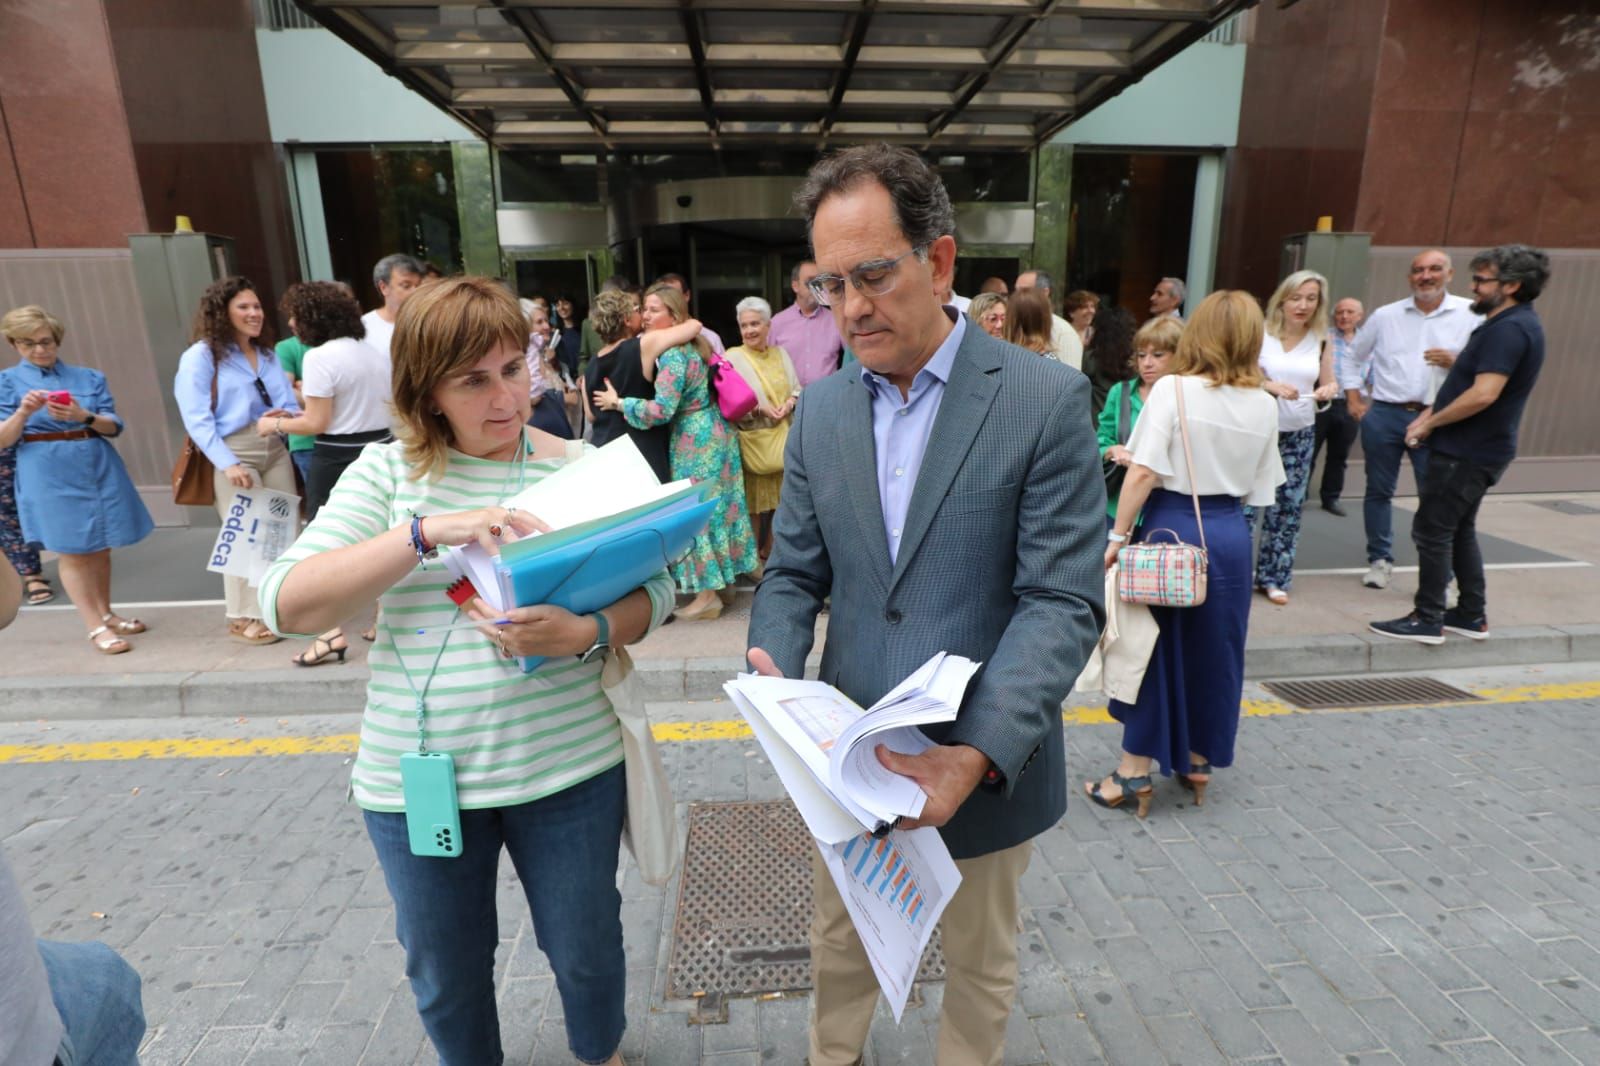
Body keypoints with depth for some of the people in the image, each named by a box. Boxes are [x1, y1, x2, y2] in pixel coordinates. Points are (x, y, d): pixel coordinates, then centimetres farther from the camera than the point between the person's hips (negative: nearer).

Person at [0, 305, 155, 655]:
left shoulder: (89, 377, 8)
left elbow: (114, 426, 3)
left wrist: (84, 416, -17)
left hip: (99, 469, 3)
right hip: (49, 476, -2)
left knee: (101, 546, 10)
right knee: (72, 551, -1)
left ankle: (106, 614, 24)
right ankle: (96, 628, 3)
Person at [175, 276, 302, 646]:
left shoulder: (268, 355, 16)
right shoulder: (200, 357, -3)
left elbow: (291, 405, 15)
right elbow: (196, 419, -11)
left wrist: (288, 415, -11)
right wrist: (228, 463, -21)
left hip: (276, 451, 6)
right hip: (235, 455, -6)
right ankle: (243, 618, 12)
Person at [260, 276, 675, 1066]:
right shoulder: (387, 473, -3)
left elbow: (653, 588, -5)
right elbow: (287, 604, -13)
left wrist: (585, 634, -26)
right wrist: (429, 532, -27)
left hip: (568, 764, 0)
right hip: (417, 778, 1)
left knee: (587, 951, 19)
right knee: (444, 976, 21)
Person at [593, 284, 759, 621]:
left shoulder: (672, 354, -20)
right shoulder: (694, 343, 10)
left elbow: (661, 409, -27)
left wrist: (619, 403, -16)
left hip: (694, 439, -9)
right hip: (713, 431, 9)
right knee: (717, 503, 16)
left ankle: (707, 595, 6)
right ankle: (726, 574, 28)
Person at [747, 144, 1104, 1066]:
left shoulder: (1048, 399, -14)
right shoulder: (821, 409, 0)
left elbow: (1063, 602, -17)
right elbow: (795, 574, 3)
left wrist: (980, 753, -29)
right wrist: (772, 664, -18)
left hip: (988, 764, -3)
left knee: (980, 963, 23)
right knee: (840, 948, 25)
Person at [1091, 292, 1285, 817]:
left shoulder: (1173, 389, -11)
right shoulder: (1264, 405, 3)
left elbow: (1143, 473, -17)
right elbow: (1261, 486, 6)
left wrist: (1117, 536, -12)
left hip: (1171, 528, -4)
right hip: (1230, 533, 4)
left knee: (1156, 645, 5)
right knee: (1213, 649, 16)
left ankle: (1136, 771, 13)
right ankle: (1198, 761, 31)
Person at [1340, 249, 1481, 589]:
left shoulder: (1472, 314, 1)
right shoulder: (1385, 315, 7)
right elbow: (1355, 357, 16)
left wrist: (1456, 361, -18)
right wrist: (1353, 398, 8)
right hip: (1383, 415, 2)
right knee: (1378, 490, 10)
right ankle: (1380, 559, 24)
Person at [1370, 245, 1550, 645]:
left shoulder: (1508, 329, -19)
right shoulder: (1510, 323, 14)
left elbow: (1483, 394, -28)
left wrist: (1430, 422, -16)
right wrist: (1431, 414, 7)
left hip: (1468, 452, -10)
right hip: (1474, 448, 10)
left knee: (1432, 531, -4)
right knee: (1459, 530, 17)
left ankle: (1428, 620, 3)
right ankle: (1472, 615, 26)